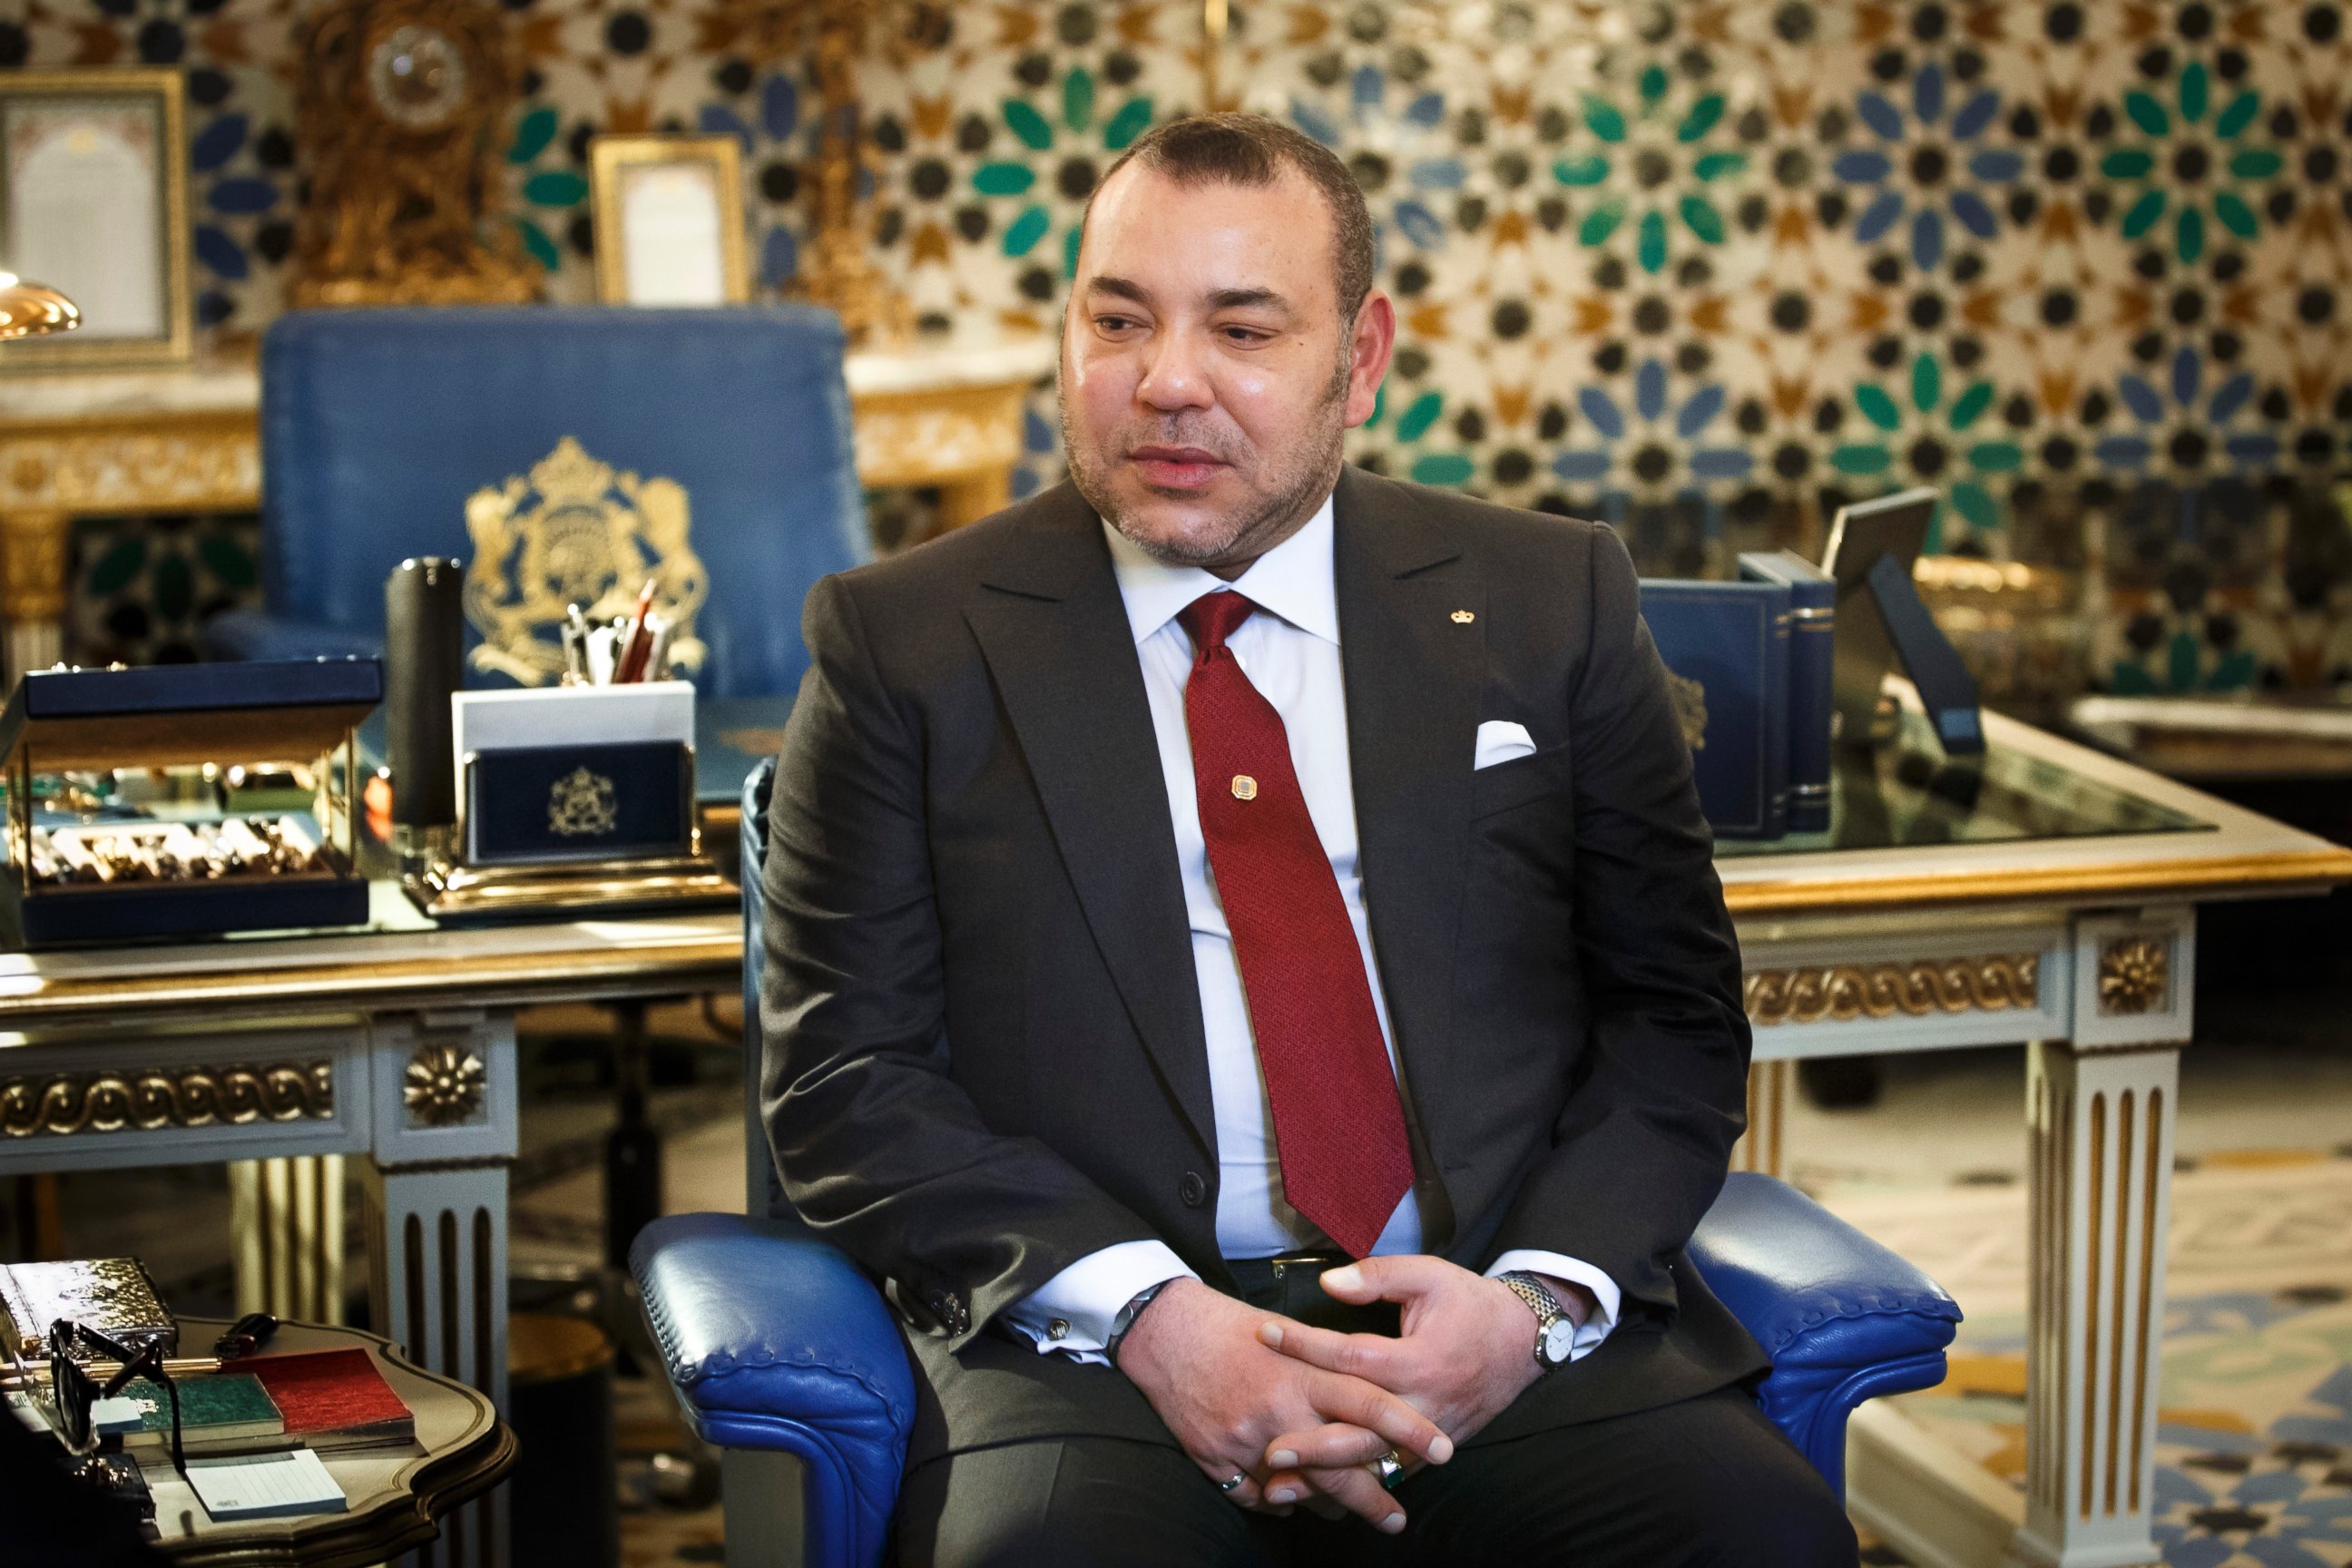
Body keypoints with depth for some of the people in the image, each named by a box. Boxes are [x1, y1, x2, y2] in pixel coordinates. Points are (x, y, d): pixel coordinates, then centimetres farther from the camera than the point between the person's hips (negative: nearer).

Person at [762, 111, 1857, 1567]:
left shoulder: (1553, 604, 11)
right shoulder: (906, 643, 6)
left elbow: (1676, 1013, 10)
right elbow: (844, 1075, 1)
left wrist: (1540, 1298, -9)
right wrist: (1148, 1314, -14)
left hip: (1512, 1334, 2)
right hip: (1090, 1343, -2)